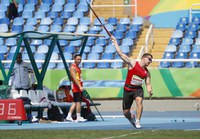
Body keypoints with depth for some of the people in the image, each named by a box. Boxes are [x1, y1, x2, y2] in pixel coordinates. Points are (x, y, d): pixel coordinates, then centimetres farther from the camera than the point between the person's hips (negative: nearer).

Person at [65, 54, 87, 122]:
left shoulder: (77, 67, 19)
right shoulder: (73, 67, -11)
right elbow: (74, 78, -20)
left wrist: (81, 86, 20)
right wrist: (80, 86, -27)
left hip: (79, 87, 10)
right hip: (76, 87, -10)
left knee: (76, 102, 10)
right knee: (78, 102, -8)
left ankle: (69, 116, 10)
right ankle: (78, 117, -5)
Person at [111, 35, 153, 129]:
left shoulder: (147, 72, 6)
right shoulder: (132, 63, -6)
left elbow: (148, 84, 6)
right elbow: (121, 54, -9)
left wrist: (149, 91, -17)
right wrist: (115, 42, -11)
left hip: (138, 89, 2)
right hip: (128, 89, -2)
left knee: (139, 100, -33)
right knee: (125, 112, 2)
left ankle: (137, 121, -30)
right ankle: (132, 118, 38)